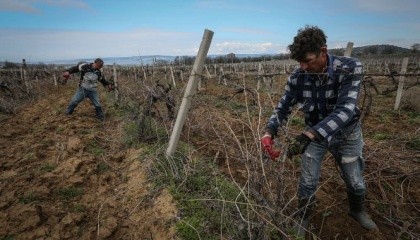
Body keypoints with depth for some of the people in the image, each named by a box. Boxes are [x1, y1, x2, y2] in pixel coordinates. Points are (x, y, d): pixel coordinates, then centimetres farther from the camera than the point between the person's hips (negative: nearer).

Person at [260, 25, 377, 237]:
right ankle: (303, 217, 36)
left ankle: (357, 211, 52)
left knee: (355, 180, 18)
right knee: (308, 182, 7)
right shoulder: (297, 77, -20)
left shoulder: (351, 68, -28)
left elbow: (344, 110, -38)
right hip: (314, 134, 1)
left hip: (346, 133, 0)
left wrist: (307, 135, -49)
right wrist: (269, 132, -31)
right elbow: (283, 109, -12)